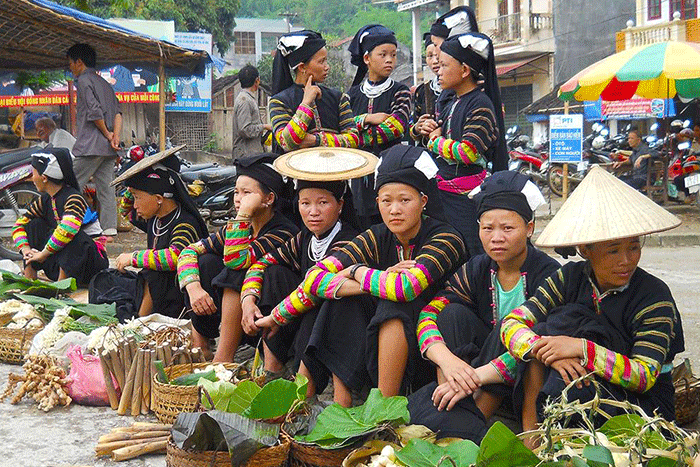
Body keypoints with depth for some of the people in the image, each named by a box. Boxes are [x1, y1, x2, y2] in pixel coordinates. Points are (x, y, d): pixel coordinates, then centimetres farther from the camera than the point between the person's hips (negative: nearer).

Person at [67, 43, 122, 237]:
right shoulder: (105, 83, 21)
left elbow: (95, 112, -17)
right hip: (108, 148, 8)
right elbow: (117, 112, 10)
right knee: (106, 187, 5)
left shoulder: (84, 81, -5)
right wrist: (115, 136, -2)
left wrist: (107, 134, -6)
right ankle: (109, 228, 0)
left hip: (90, 146, -8)